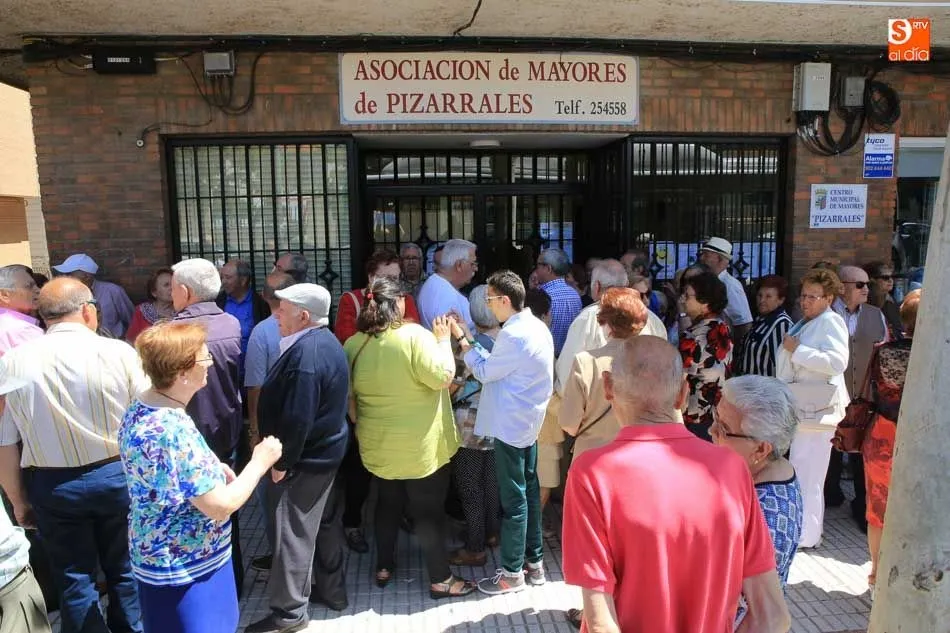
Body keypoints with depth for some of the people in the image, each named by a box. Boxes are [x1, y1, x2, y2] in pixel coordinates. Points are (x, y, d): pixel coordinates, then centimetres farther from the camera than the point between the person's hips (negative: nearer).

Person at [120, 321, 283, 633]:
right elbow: (221, 506, -28)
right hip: (185, 568, -9)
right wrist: (260, 462, -15)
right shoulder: (173, 432, -33)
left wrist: (211, 470, 2)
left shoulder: (142, 406, -3)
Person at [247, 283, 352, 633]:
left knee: (293, 533, 4)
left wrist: (281, 462, -16)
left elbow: (297, 418, -27)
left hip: (303, 459, -10)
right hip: (326, 451, 10)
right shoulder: (326, 341, 6)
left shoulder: (304, 354, -25)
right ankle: (331, 590, 35)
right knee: (325, 525, 20)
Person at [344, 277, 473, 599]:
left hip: (379, 444, 5)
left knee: (387, 505, 23)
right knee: (429, 510, 8)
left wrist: (360, 424, 19)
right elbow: (442, 377, -22)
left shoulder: (353, 344, -2)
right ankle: (441, 579, 19)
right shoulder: (415, 335, -19)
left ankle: (384, 567, 34)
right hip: (421, 446, -5)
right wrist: (443, 339, -9)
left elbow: (348, 397, 5)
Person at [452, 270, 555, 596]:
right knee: (529, 492, 17)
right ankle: (534, 562, 30)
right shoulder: (536, 326, 7)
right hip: (528, 422, 10)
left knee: (513, 499, 2)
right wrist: (470, 338, 9)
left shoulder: (514, 334, -23)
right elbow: (497, 365, 9)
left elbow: (484, 372, -12)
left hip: (511, 426, -10)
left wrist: (462, 340, -3)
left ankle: (512, 573, 16)